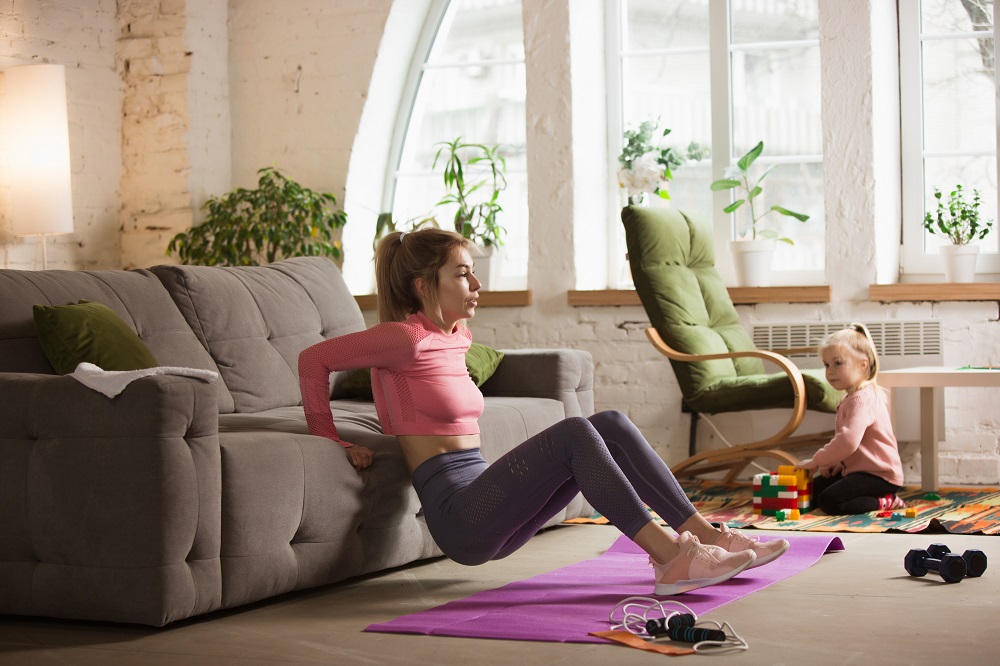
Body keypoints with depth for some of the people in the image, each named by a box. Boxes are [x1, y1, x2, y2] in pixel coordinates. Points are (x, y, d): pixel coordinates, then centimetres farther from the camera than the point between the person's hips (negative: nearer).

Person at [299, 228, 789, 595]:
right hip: (458, 513, -8)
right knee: (573, 433, -25)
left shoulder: (456, 336, 18)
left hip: (492, 517, 8)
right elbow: (313, 360, -8)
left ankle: (706, 535, -12)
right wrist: (330, 440, -4)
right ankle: (671, 559, -31)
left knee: (610, 424, -5)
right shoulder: (408, 338, -7)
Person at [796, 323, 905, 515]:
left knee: (829, 500, -22)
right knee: (815, 487, 15)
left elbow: (849, 440, -34)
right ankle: (880, 498, 10)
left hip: (879, 475, -11)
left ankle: (884, 502, -9)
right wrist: (837, 461, 5)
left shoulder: (862, 399, -21)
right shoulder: (852, 398, 16)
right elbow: (845, 439, 24)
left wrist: (817, 460, -25)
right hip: (861, 469, 11)